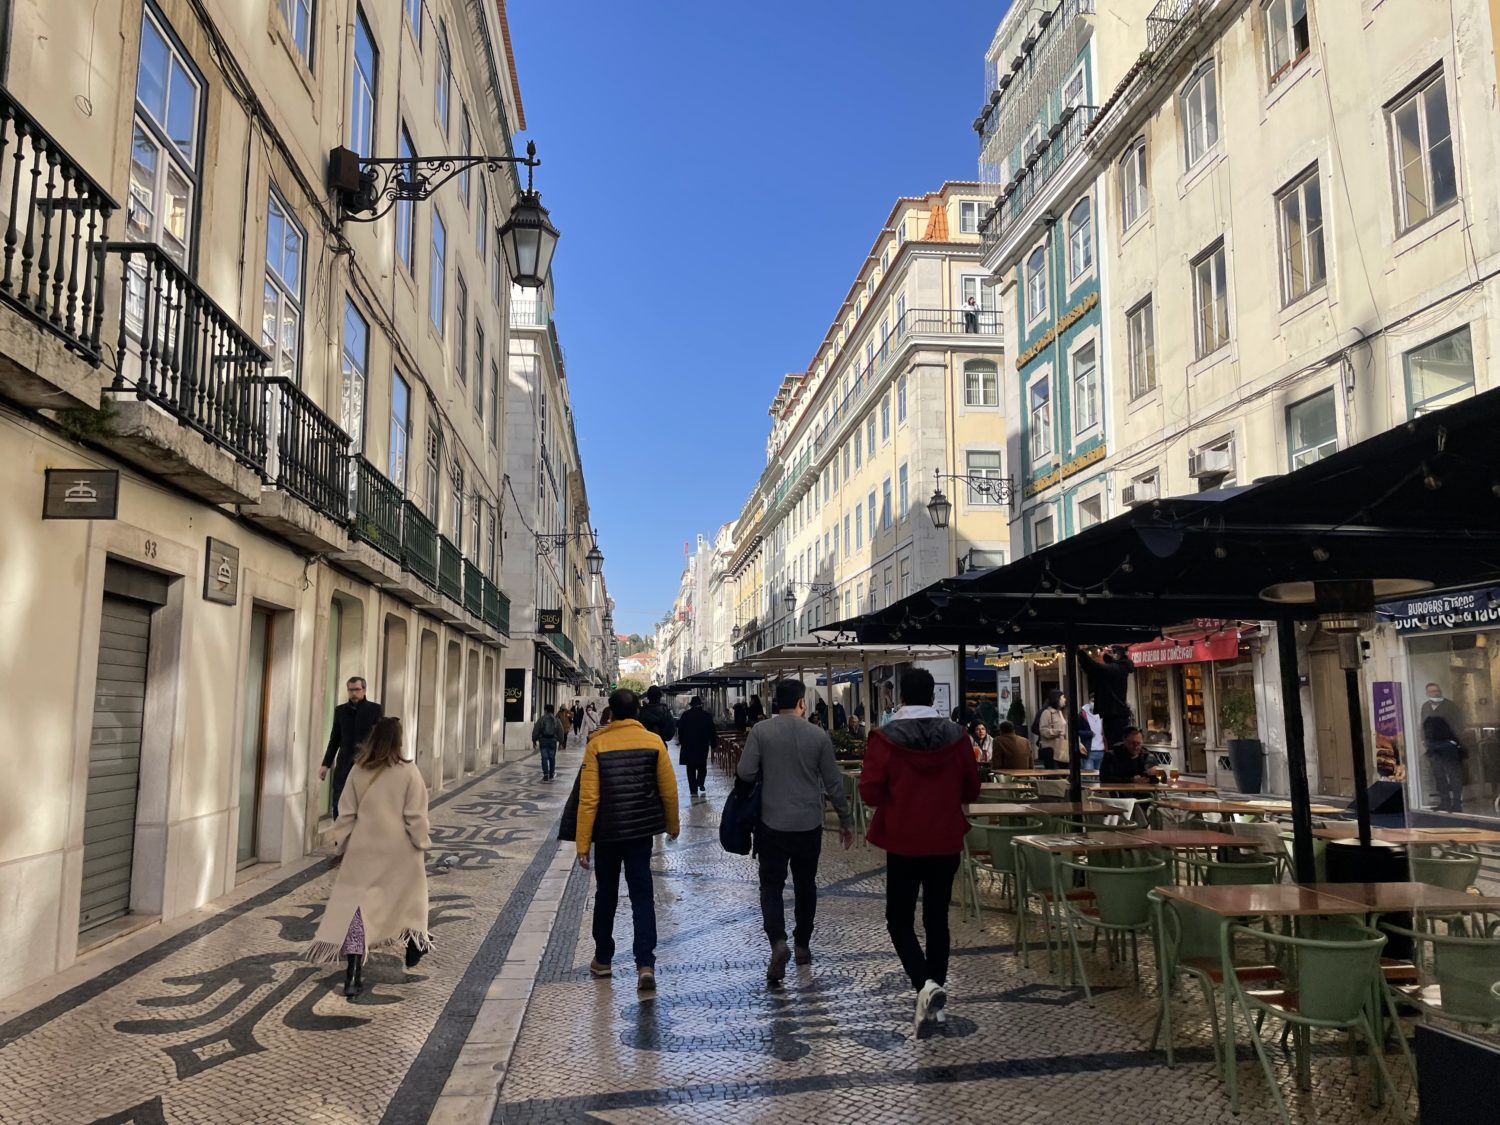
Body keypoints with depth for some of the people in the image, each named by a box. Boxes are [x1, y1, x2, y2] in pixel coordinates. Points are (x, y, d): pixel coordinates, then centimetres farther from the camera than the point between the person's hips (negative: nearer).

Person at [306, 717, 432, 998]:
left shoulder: (358, 772, -3)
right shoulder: (409, 772, -10)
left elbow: (346, 814, 2)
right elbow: (415, 815, -8)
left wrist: (340, 846, 12)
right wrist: (423, 843, 3)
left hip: (364, 850, 1)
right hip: (399, 851, -1)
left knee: (357, 905, 1)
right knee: (408, 896, 22)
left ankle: (353, 974, -6)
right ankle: (413, 945, 38)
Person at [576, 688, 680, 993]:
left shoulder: (598, 744, -9)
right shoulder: (653, 742, -5)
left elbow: (588, 798, -11)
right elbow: (669, 790, -2)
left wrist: (582, 844, -6)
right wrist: (672, 825, 15)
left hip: (607, 832, 0)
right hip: (641, 830, 1)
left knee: (606, 895, 16)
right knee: (641, 896, 5)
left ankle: (603, 960, 27)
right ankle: (645, 964, -6)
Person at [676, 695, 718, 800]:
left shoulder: (686, 715, -4)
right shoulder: (707, 716, -4)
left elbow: (680, 729, -1)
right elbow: (712, 731, -1)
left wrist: (681, 741, 10)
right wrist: (713, 743, 8)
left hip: (688, 745, 0)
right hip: (703, 746, 0)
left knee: (691, 768, 5)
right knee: (702, 766, 18)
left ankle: (693, 790, 1)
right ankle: (701, 784, 3)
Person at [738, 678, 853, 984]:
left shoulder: (760, 731, -9)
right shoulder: (819, 736, -5)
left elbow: (745, 772, -12)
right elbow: (834, 783, -1)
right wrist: (845, 821, 11)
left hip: (773, 824, -1)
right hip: (809, 825, 1)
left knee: (771, 885, 6)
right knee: (805, 885, 17)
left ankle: (778, 942, -15)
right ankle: (802, 945, 27)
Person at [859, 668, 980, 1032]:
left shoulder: (885, 738, -13)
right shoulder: (957, 736, -4)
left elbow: (870, 792, -12)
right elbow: (971, 790, 5)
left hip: (903, 843, -3)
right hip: (946, 843, 3)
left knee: (900, 920, 9)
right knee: (937, 919, 15)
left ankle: (925, 984, -12)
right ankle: (936, 992, 21)